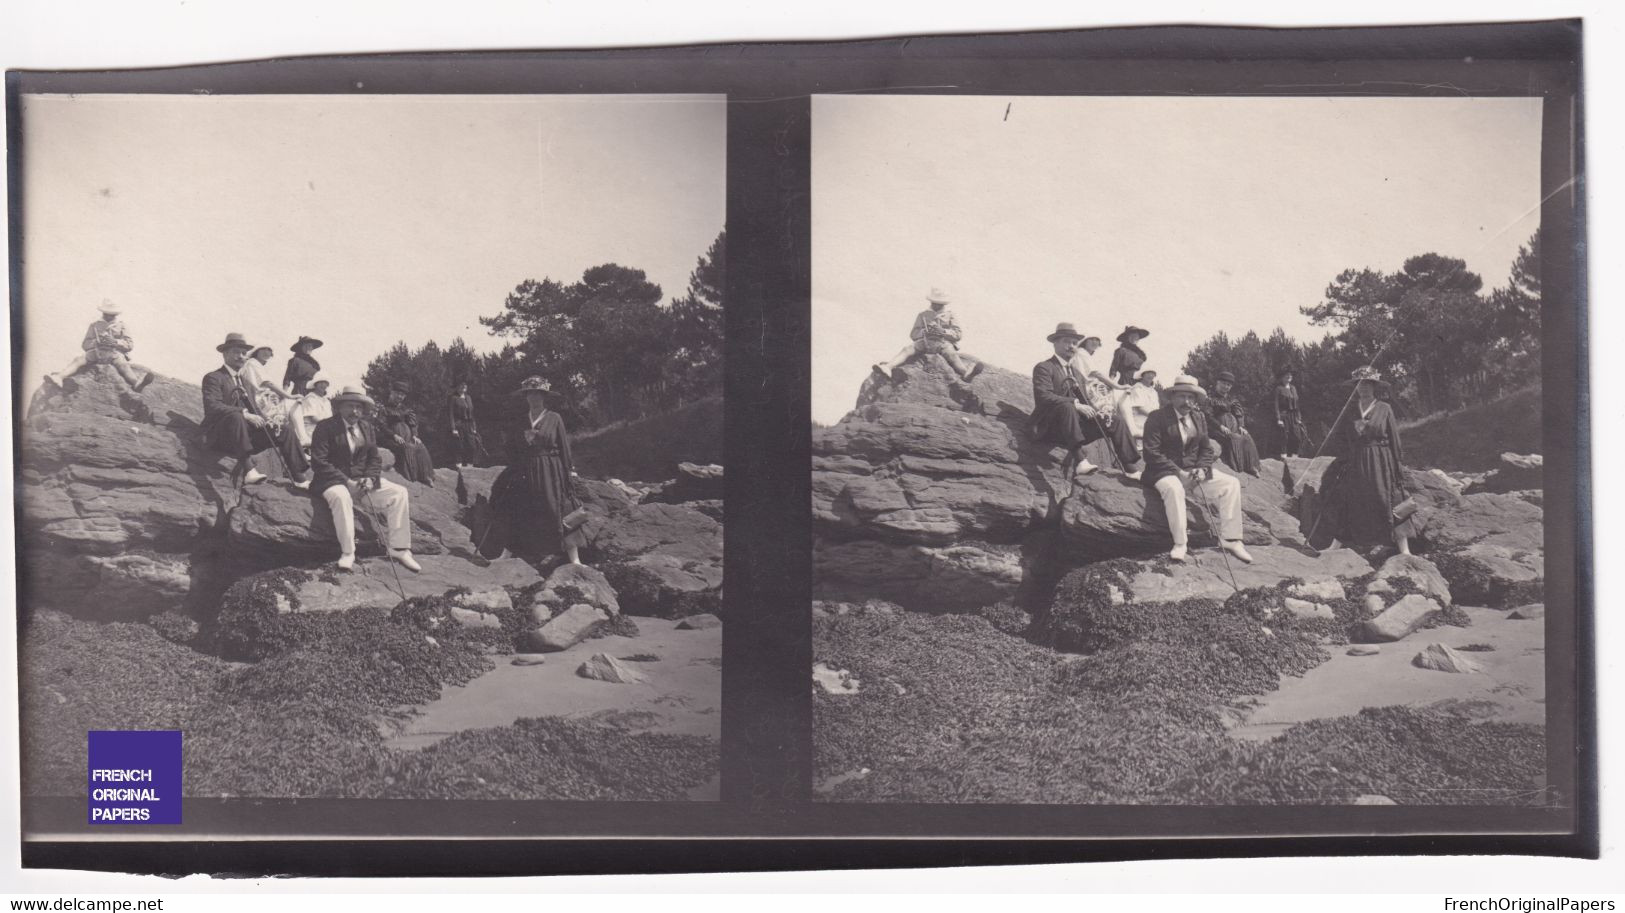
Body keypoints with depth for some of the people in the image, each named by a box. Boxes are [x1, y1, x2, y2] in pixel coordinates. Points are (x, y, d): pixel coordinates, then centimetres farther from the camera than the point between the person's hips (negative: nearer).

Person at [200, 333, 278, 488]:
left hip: (247, 434, 7)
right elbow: (212, 406, -15)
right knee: (235, 416, -39)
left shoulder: (246, 382, 27)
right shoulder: (213, 378, 2)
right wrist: (244, 414, -26)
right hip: (219, 437, -7)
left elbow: (254, 409, 19)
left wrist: (265, 421, -5)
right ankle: (247, 469, -52)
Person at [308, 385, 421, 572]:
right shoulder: (325, 427, -5)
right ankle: (347, 554, -31)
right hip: (334, 482, -5)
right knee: (341, 497, -40)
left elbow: (374, 459, 14)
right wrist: (347, 482, -20)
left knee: (400, 493, -15)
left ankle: (400, 550, -16)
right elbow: (318, 462, -12)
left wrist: (370, 478, -10)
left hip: (363, 481, 5)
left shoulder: (367, 427, 13)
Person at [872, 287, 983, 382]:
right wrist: (924, 331, -9)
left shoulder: (949, 315, 18)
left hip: (943, 342, -2)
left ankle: (966, 373, -65)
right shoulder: (923, 314, 22)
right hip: (925, 342, 2)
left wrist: (942, 331, -12)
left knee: (951, 353, -36)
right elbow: (913, 335, 13)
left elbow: (959, 334, 5)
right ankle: (888, 368, -50)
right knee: (907, 349, -26)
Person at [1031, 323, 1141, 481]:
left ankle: (1129, 469, -14)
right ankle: (1079, 462, -50)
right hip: (1050, 427, -8)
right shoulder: (1044, 368, 0)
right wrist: (1076, 404, -25)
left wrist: (1096, 411, -4)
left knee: (1117, 423, -4)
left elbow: (1085, 401, 20)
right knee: (1067, 407, -37)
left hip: (1078, 425, 8)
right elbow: (1044, 396, -16)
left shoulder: (1076, 374, 25)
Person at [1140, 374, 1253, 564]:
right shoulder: (1157, 418, -7)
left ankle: (1230, 539, -10)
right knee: (1174, 489, -39)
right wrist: (1178, 472, -20)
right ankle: (1179, 545, -29)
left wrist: (1202, 469, -8)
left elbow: (1207, 449, 14)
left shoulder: (1199, 417, 12)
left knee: (1231, 483, -12)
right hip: (1166, 473, -6)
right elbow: (1151, 453, -14)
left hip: (1194, 471, 6)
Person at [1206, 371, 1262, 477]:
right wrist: (1221, 426, -19)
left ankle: (1251, 468, -22)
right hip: (1218, 429, -5)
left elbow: (1240, 414, 12)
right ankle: (1234, 468, -33)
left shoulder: (1232, 400, 22)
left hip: (1235, 428, 5)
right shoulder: (1211, 399, 5)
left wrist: (1241, 426, -7)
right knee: (1233, 440, -31)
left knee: (1247, 439, -19)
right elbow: (1208, 416, -6)